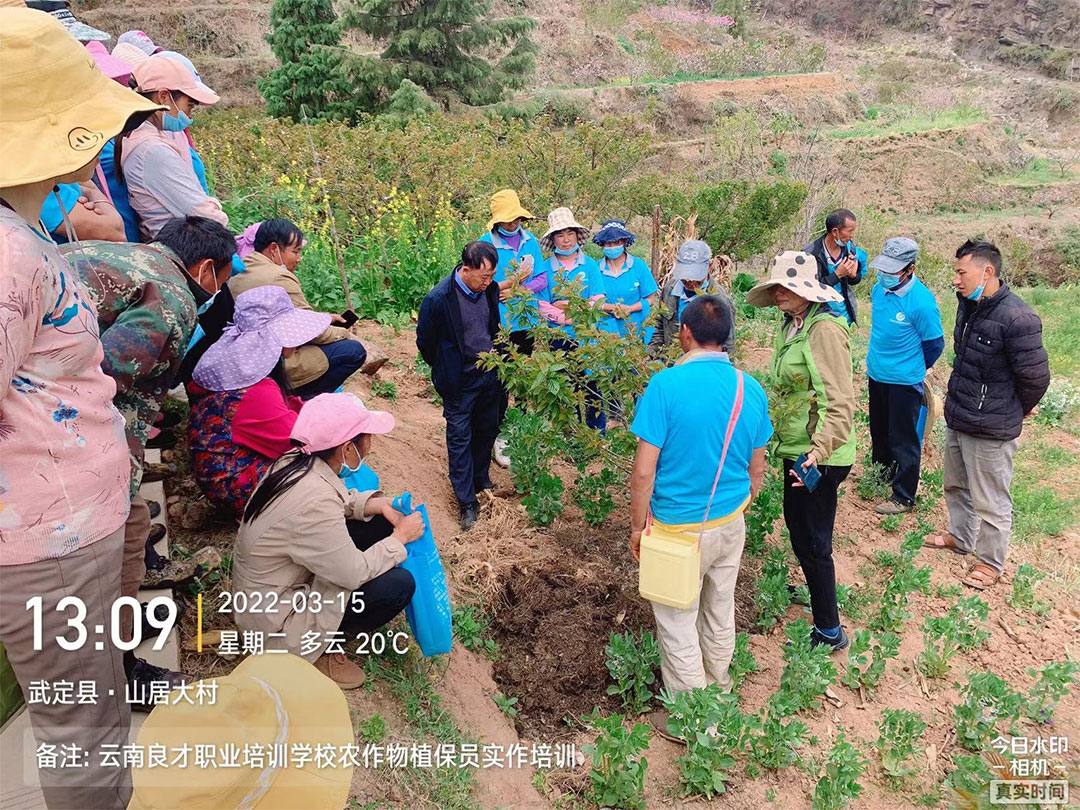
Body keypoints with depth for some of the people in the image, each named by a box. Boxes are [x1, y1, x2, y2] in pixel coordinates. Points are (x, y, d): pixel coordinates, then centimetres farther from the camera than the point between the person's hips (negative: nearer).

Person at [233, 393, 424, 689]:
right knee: (399, 584, -15)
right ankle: (318, 648, 3)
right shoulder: (313, 502, -35)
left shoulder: (297, 460, -10)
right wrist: (401, 537, -11)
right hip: (275, 619, -9)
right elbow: (354, 573, -23)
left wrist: (378, 504, -4)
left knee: (379, 522, 4)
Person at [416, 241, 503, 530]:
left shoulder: (490, 289, -5)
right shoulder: (438, 299, -23)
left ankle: (481, 481, 38)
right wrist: (445, 371, 3)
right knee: (460, 438, 2)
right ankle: (467, 503, 11)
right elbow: (425, 343, -9)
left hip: (490, 373, 6)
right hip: (459, 382, -6)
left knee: (487, 430, 17)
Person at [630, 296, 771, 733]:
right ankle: (719, 694, 46)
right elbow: (757, 468, 5)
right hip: (731, 524, 6)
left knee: (677, 623, 12)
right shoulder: (751, 389, -5)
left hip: (679, 528, -5)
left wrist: (637, 526, -6)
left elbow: (644, 471, -20)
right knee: (720, 611, 24)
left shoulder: (666, 385, -21)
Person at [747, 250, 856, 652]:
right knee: (798, 529, 24)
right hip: (796, 448, 9)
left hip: (819, 457, -9)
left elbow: (839, 402, -26)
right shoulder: (790, 325, 8)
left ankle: (829, 632, 18)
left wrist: (818, 451, -34)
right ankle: (816, 591, 47)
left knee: (811, 542, 2)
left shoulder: (825, 329, -20)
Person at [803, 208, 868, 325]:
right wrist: (837, 274, -25)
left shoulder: (850, 248, -3)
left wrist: (853, 275, -13)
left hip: (845, 315, 6)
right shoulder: (811, 254, -20)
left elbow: (855, 280, 11)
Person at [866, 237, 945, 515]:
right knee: (879, 431, 23)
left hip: (904, 380, -7)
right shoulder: (879, 289, -4)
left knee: (903, 440, 3)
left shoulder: (921, 302, -24)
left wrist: (912, 368, 4)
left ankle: (904, 497, 15)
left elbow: (935, 343, -11)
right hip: (876, 374, 7)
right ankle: (881, 474, 44)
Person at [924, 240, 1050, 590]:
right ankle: (960, 537, 47)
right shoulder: (969, 306, 3)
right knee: (956, 486, 26)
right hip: (956, 419, 9)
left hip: (990, 430, -9)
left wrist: (1016, 411, 0)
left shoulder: (1016, 318, -25)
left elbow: (1035, 377, -17)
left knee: (990, 502, 7)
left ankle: (991, 563, 26)